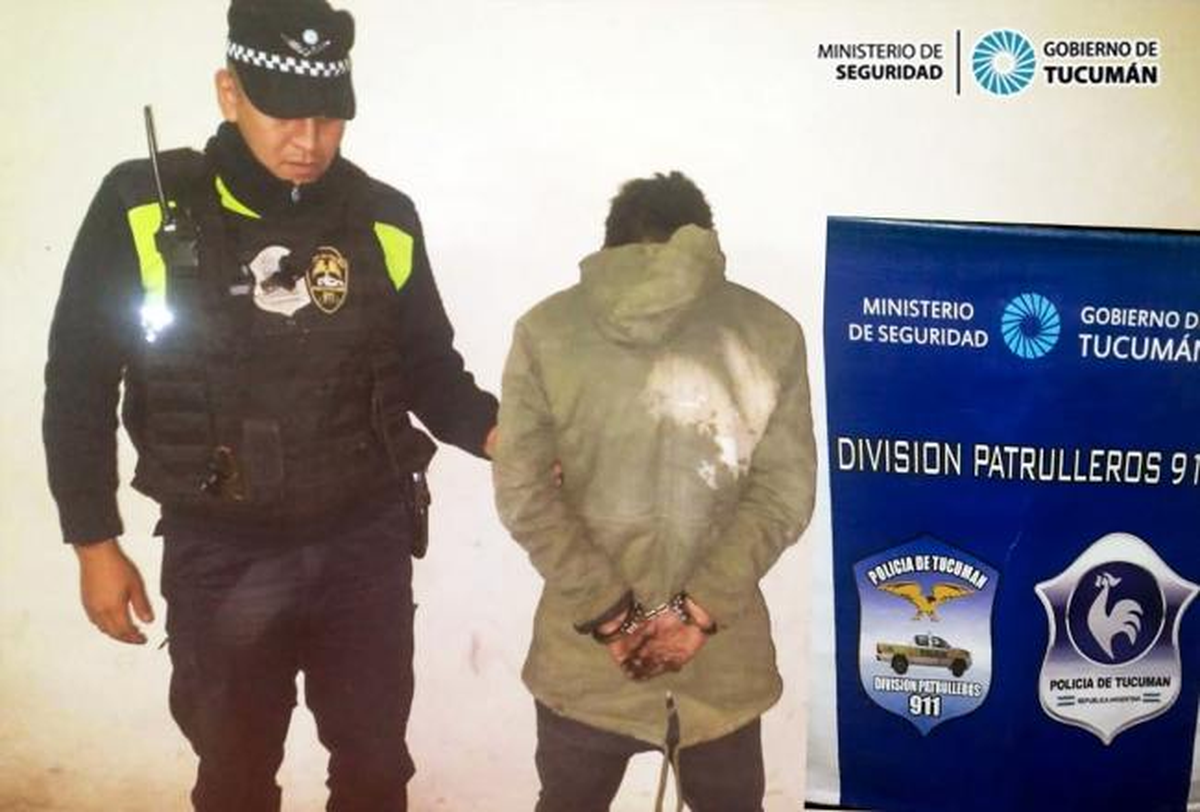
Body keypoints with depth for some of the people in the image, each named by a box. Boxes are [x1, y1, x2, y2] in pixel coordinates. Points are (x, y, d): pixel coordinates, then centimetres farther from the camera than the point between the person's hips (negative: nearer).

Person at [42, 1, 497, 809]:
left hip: (366, 542, 1)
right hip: (220, 553, -1)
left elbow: (431, 370, 4)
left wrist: (498, 434, -15)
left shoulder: (384, 219, -6)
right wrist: (95, 544, -2)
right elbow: (80, 383, -3)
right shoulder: (144, 208, -11)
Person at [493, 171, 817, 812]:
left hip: (583, 658, 0)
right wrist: (700, 608, -8)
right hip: (725, 662, 0)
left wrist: (610, 614, -8)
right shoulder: (771, 332, -3)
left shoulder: (544, 330, -3)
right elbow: (783, 494, -7)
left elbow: (524, 494, -8)